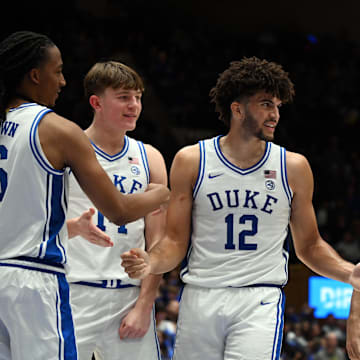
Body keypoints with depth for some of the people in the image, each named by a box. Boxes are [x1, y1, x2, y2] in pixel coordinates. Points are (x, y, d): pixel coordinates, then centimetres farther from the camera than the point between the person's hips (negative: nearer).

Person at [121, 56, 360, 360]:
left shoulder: (293, 167, 7)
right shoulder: (191, 161, 4)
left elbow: (309, 246, 14)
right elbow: (176, 241, 6)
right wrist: (150, 264, -16)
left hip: (261, 301, -1)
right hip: (200, 299, 1)